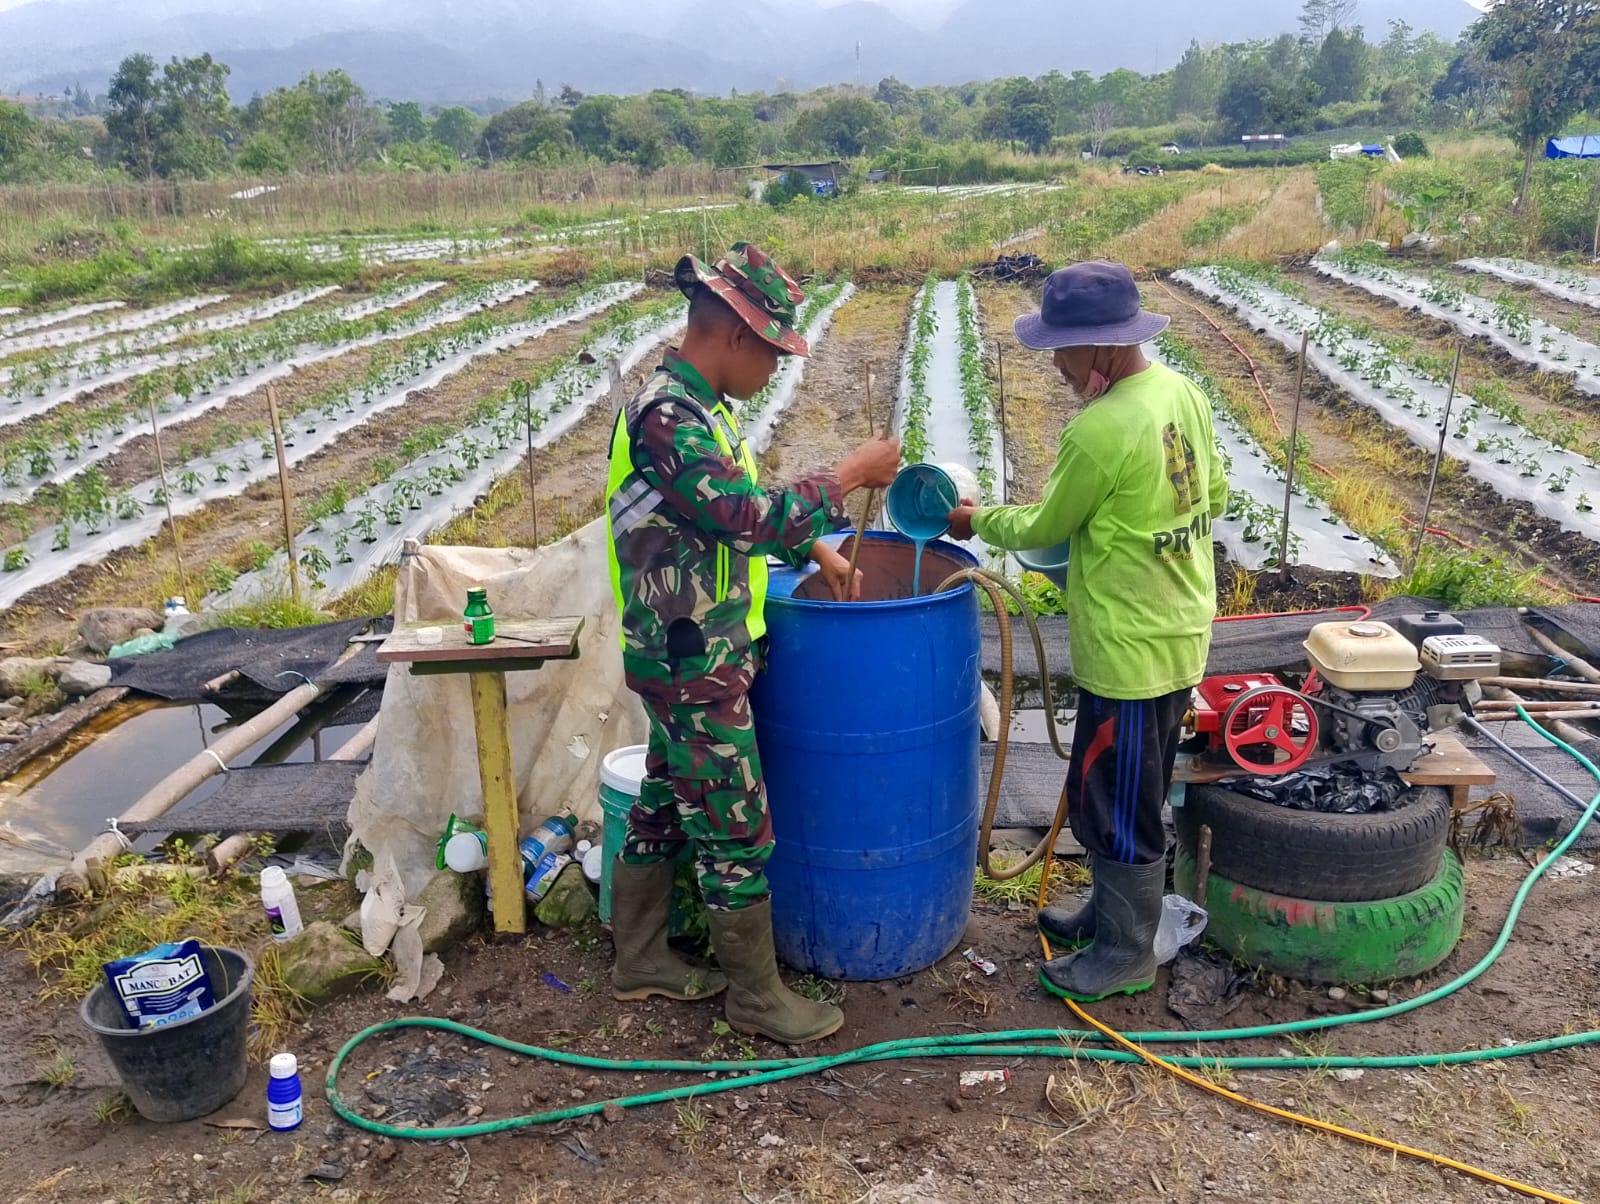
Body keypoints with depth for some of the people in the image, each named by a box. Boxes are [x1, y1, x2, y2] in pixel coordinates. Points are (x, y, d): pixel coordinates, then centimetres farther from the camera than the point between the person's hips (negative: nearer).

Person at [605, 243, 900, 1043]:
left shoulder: (695, 407, 9)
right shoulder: (669, 417, -23)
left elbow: (737, 510, 20)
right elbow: (751, 517, -30)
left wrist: (815, 551, 10)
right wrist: (850, 474, -20)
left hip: (691, 654, 10)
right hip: (695, 662, -10)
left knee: (664, 806, 19)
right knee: (736, 828, 1)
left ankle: (639, 960, 34)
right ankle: (757, 996, 16)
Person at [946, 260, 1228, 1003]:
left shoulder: (1099, 432, -25)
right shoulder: (1182, 392, 1)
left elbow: (1043, 529, -12)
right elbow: (1215, 496, 13)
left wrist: (976, 520, 6)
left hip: (1131, 650, -9)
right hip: (1178, 632, 9)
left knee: (1112, 803, 7)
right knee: (1131, 795, 23)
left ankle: (1127, 953, 23)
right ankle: (1113, 914, 39)